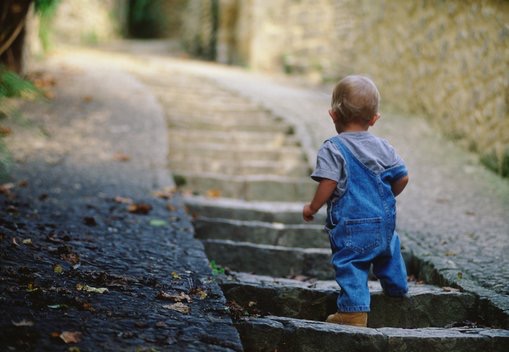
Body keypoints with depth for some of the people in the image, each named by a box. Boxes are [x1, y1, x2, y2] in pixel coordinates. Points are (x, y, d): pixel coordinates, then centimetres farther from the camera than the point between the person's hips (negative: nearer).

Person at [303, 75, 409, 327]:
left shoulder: (332, 149, -10)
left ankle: (354, 310, -12)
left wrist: (312, 208, -5)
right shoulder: (383, 147, 6)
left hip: (351, 224, -6)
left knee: (350, 265, -4)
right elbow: (402, 177, 7)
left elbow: (328, 183, -19)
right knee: (388, 250, 29)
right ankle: (397, 289, 48)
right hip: (384, 220, 6)